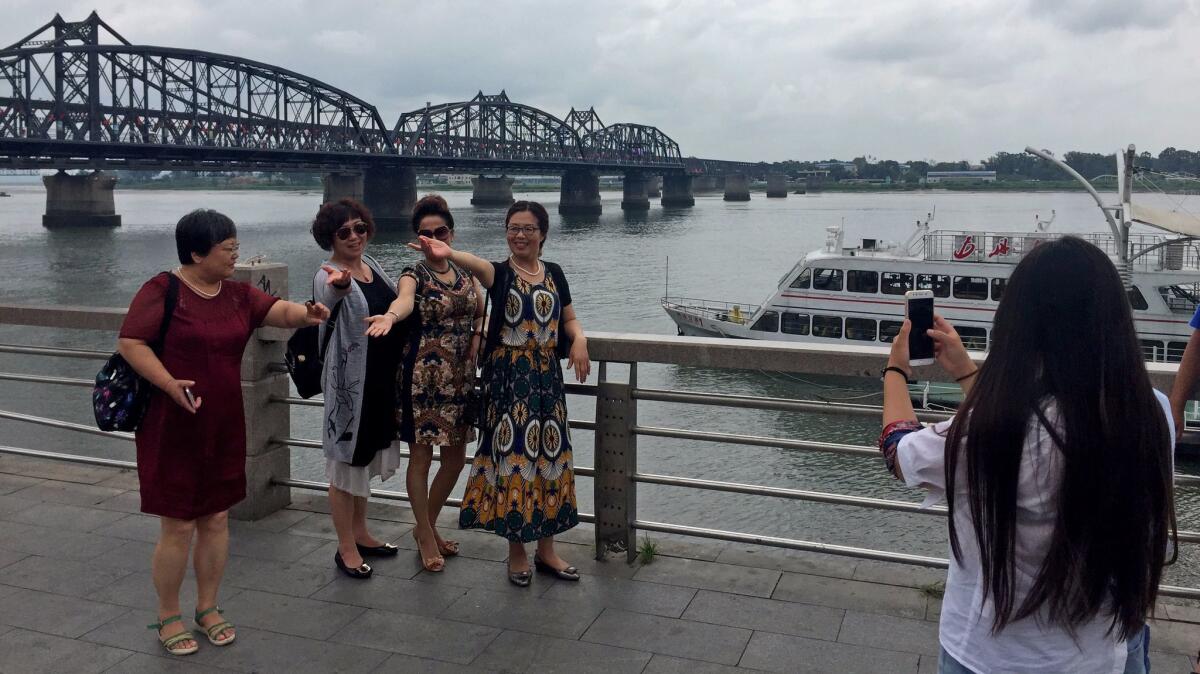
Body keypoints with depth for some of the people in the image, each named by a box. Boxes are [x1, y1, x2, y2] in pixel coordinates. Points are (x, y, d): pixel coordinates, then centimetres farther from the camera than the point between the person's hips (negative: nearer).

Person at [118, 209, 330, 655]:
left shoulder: (238, 293, 7)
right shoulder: (162, 291, -10)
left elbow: (278, 311, -4)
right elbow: (129, 343, -13)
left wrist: (306, 314, -27)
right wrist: (170, 384, -24)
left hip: (225, 427, 6)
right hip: (173, 428, -5)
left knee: (216, 519, 13)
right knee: (177, 527, 2)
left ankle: (208, 608, 30)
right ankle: (168, 617, 22)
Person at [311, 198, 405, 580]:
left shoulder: (371, 265, 7)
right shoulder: (329, 275, -17)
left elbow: (396, 304, 21)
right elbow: (329, 296, -42)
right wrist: (339, 284, -63)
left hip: (381, 379, 8)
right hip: (349, 382, -8)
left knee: (364, 458, 19)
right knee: (346, 461, 3)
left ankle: (359, 533, 34)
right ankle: (346, 549, 15)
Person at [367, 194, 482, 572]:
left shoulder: (465, 273, 10)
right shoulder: (414, 275, -7)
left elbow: (482, 313, 19)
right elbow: (405, 300, -30)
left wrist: (476, 339, -1)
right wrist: (390, 315, -53)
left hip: (461, 377, 6)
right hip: (424, 376, -6)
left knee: (456, 457, 12)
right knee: (421, 457, 1)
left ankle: (428, 526, 31)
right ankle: (426, 537, 18)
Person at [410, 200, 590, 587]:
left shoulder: (554, 274, 9)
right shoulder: (500, 273, -5)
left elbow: (569, 319, 16)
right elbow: (479, 266, -29)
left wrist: (579, 340, -9)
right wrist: (449, 254, -52)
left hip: (546, 376, 4)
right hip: (507, 377, -4)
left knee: (548, 454, 8)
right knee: (512, 454, -1)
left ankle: (546, 550, 22)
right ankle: (516, 552, 15)